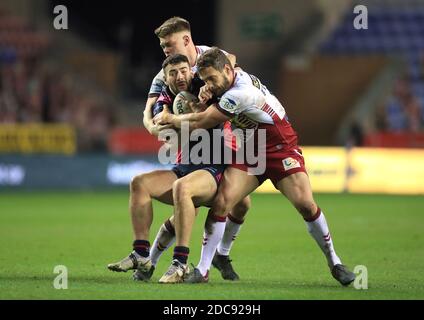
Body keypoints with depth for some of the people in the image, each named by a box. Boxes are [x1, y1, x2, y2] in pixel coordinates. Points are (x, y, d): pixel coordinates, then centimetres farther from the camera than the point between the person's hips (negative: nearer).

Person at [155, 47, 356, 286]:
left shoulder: (240, 94, -28)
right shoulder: (235, 75, -4)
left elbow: (199, 123, -19)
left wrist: (170, 119, -2)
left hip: (281, 149, -7)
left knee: (306, 204, -22)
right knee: (221, 201, -13)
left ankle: (334, 263, -3)